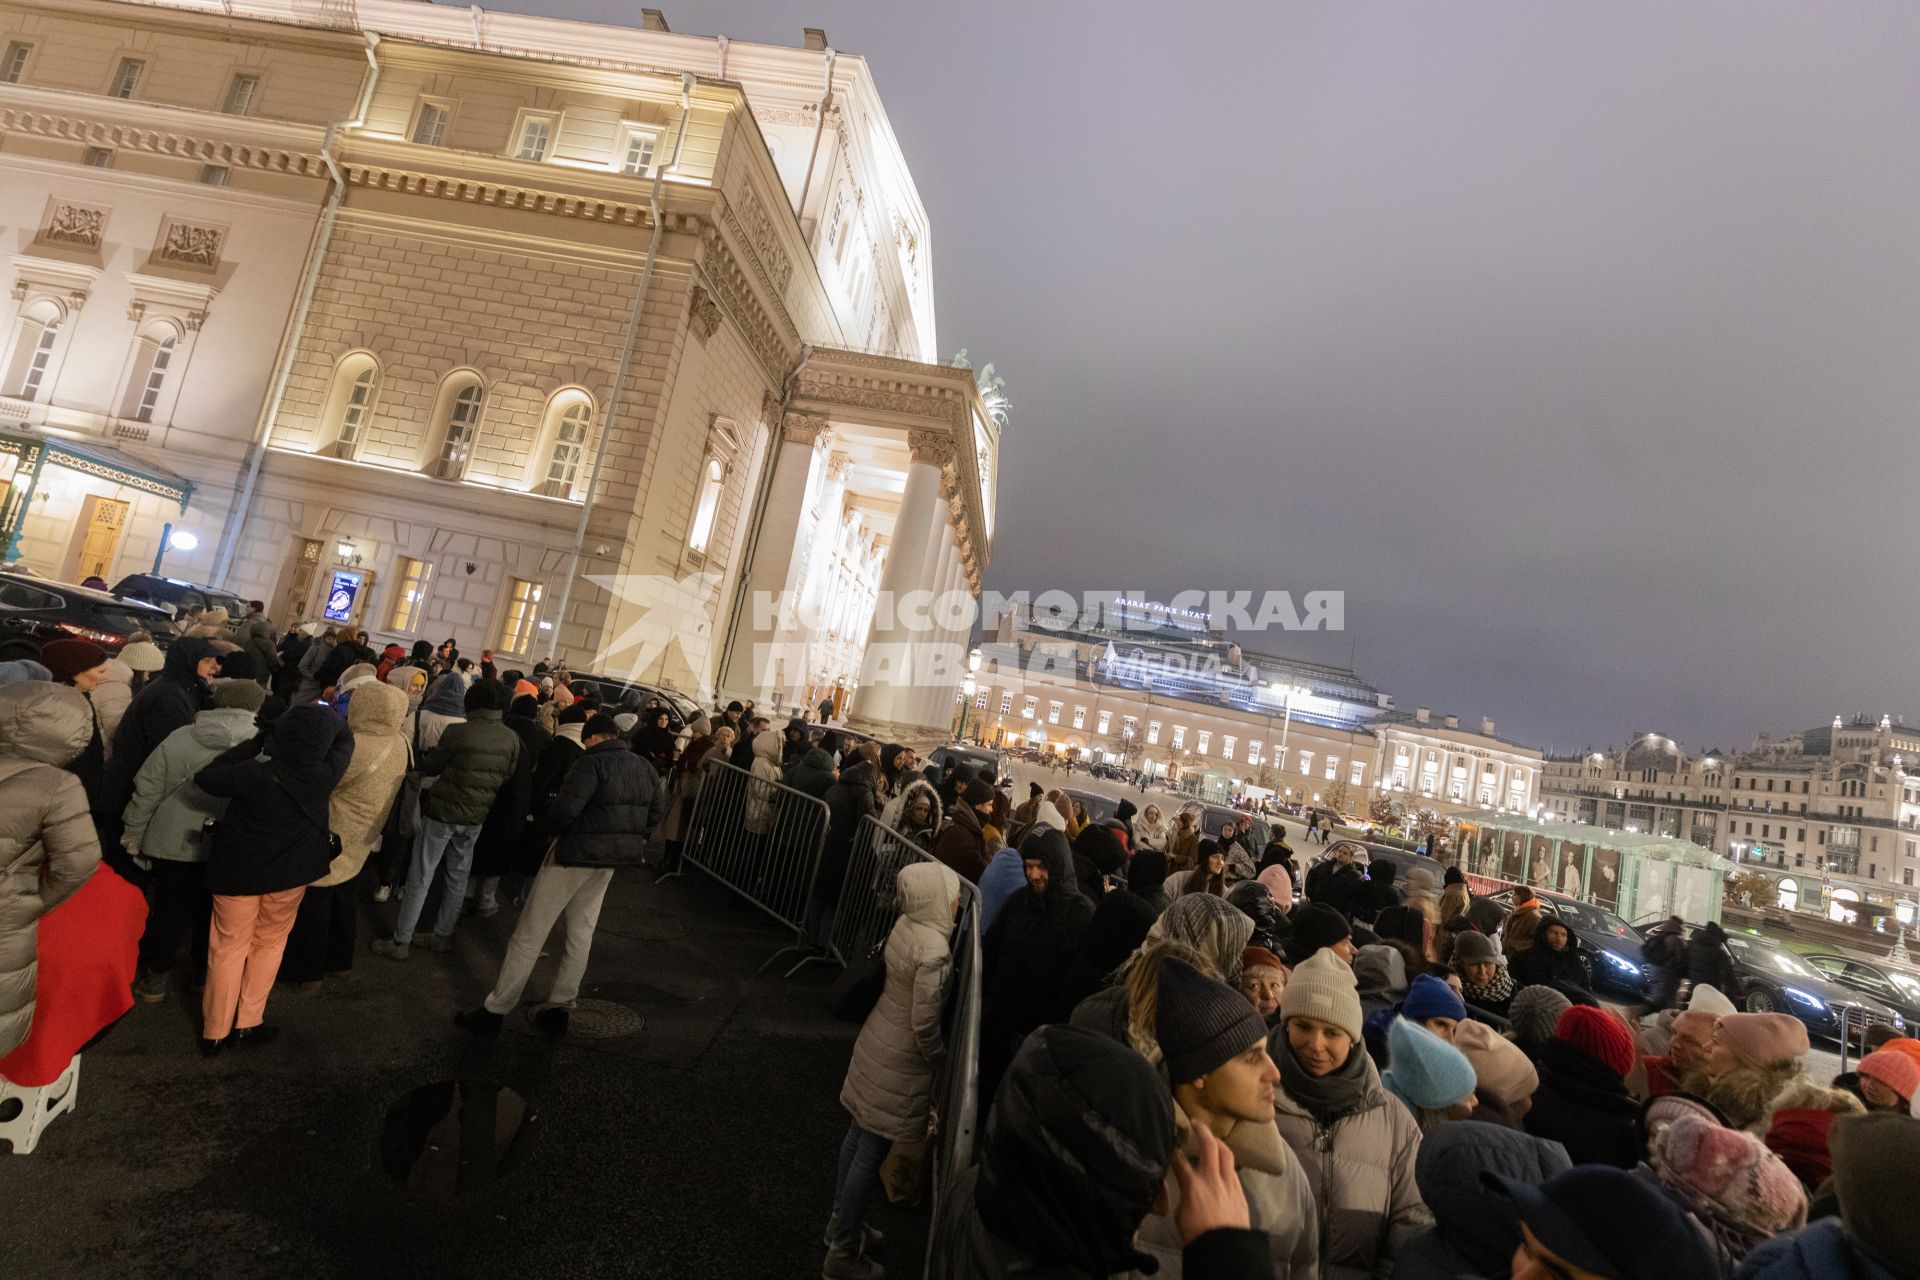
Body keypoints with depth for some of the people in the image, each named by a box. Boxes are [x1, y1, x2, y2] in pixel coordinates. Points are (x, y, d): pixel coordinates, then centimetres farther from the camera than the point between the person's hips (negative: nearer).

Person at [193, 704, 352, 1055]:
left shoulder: (255, 775, -26)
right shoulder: (324, 774, -20)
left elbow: (204, 778, -9)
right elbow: (346, 739, -2)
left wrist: (255, 742, -7)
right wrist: (326, 713, 8)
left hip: (239, 869, -1)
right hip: (290, 872, 1)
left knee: (230, 947, 14)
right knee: (270, 942, 20)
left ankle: (215, 1032, 27)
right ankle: (248, 1024, 26)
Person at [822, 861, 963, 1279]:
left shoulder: (904, 924, -6)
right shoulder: (935, 950, -30)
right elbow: (925, 1023, -26)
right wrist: (940, 1059, -6)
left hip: (877, 1039, 8)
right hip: (900, 1059, -8)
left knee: (858, 1136, 23)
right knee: (870, 1154, 9)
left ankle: (842, 1221, 44)